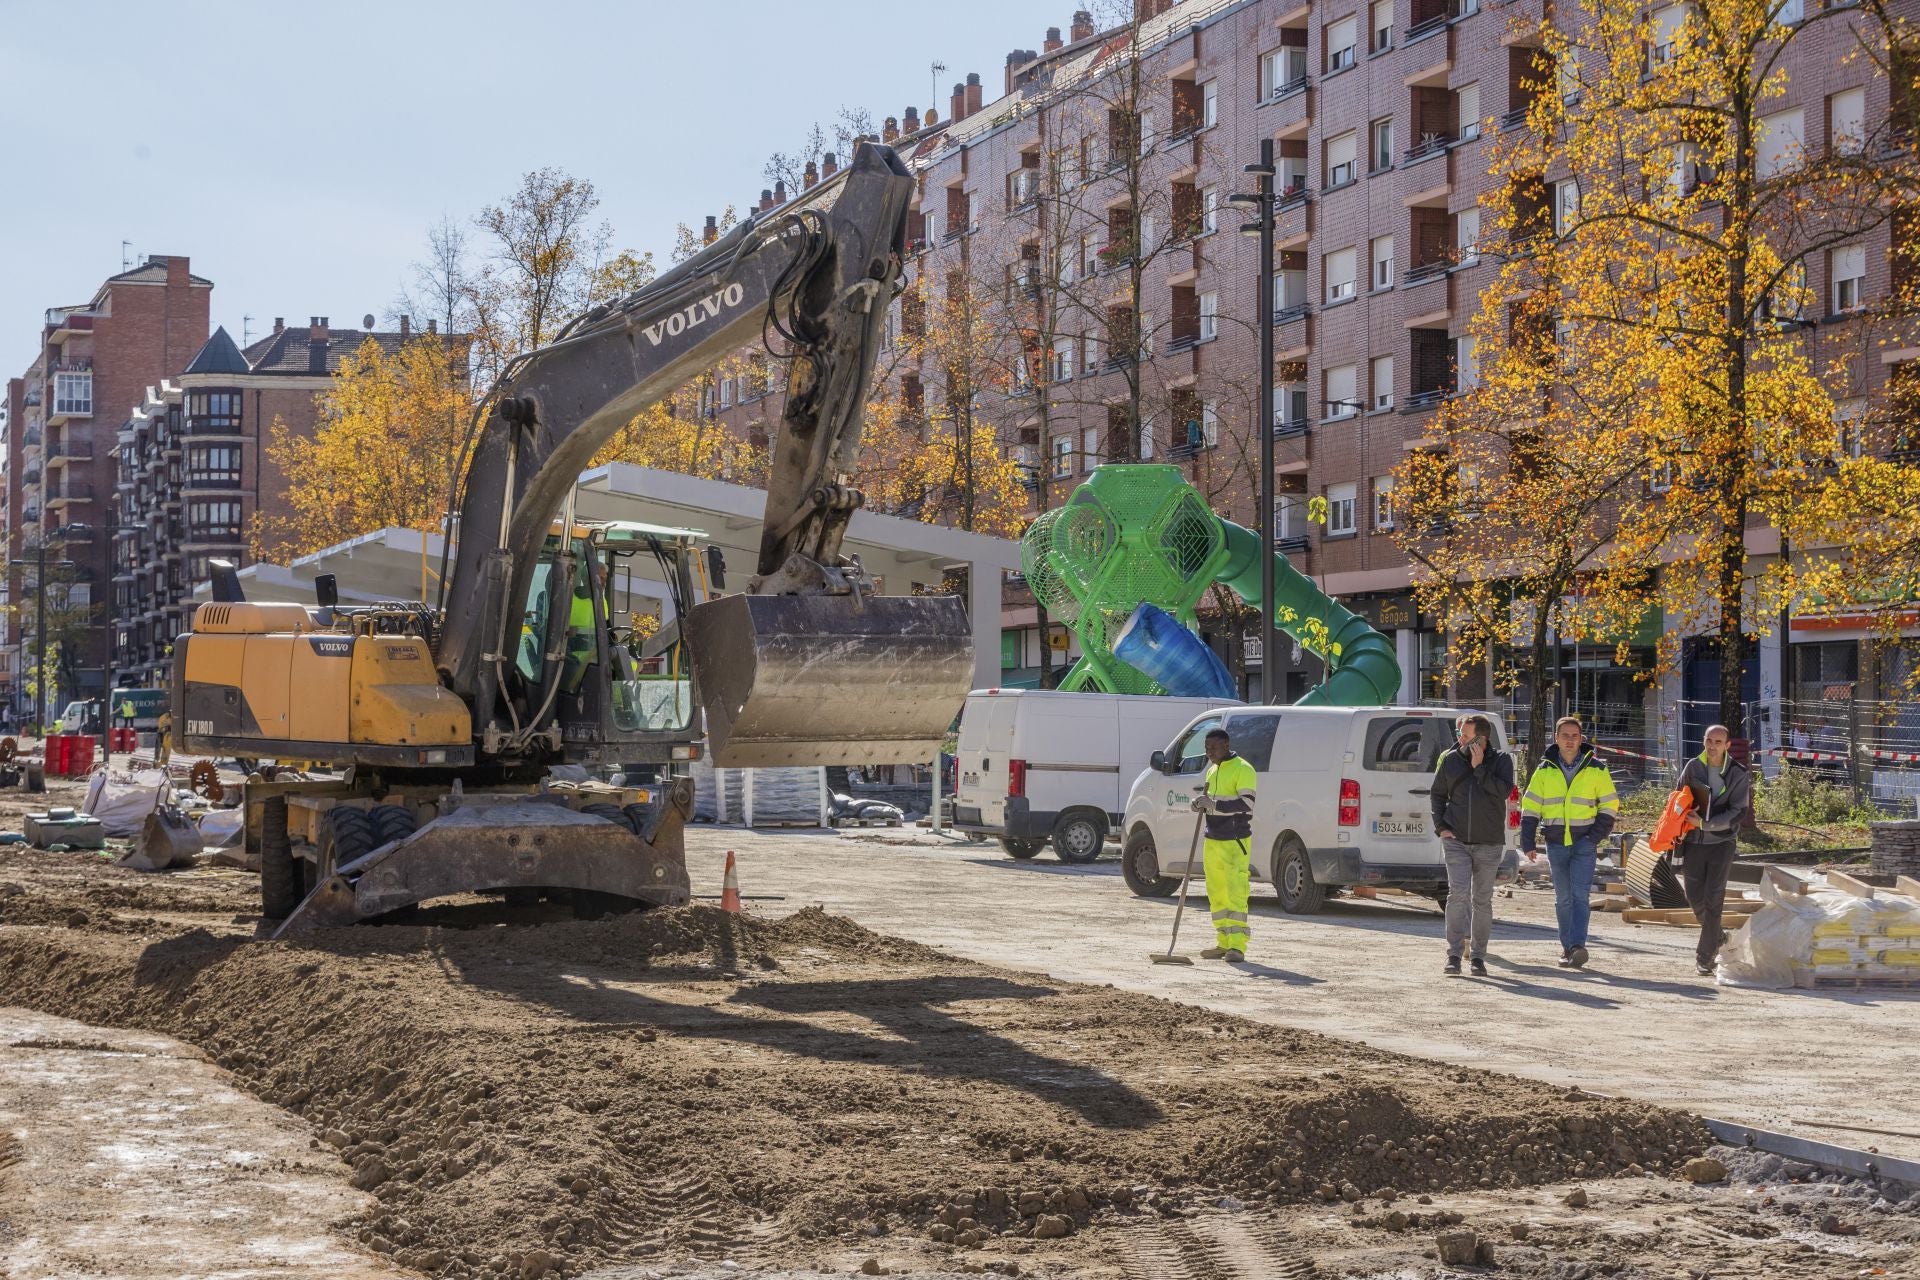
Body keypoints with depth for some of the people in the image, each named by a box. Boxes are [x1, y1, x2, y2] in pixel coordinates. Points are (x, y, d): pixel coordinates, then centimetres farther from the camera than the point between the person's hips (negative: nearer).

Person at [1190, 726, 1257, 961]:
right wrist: (1201, 803, 4)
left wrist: (1212, 804, -22)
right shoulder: (1212, 770, 17)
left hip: (1235, 843, -9)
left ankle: (1237, 946, -13)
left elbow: (1246, 804, -19)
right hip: (1213, 841, 9)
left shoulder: (1242, 770, -10)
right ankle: (1223, 943, 17)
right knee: (1217, 895, 10)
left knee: (1235, 893, -11)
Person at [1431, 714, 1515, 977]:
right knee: (1458, 894, -12)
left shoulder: (1501, 760, -1)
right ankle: (1454, 954, -11)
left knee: (1482, 900, 6)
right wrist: (1441, 826, 2)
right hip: (1456, 840, 0)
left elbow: (1504, 790, -16)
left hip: (1489, 842, 0)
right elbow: (1437, 794, 13)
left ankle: (1478, 956, 15)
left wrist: (1479, 768, -16)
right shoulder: (1449, 759, 5)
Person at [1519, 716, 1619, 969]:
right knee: (1563, 898, 8)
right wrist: (1527, 842, 1)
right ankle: (1567, 947, 16)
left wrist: (1597, 835, -5)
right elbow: (1530, 806, 8)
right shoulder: (1545, 770, 6)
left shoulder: (1596, 770, 2)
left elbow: (1610, 805, 7)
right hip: (1556, 842, 3)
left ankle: (1578, 945, -22)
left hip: (1584, 842, -2)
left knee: (1580, 895, -14)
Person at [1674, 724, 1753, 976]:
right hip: (1694, 842, 3)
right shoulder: (1692, 768, 1)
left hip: (1722, 842, -3)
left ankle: (1705, 957, -4)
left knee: (1713, 898, -8)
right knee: (1694, 896, 6)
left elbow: (1738, 813, -10)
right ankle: (1716, 936, 33)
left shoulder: (1739, 775, -6)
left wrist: (1704, 823, -18)